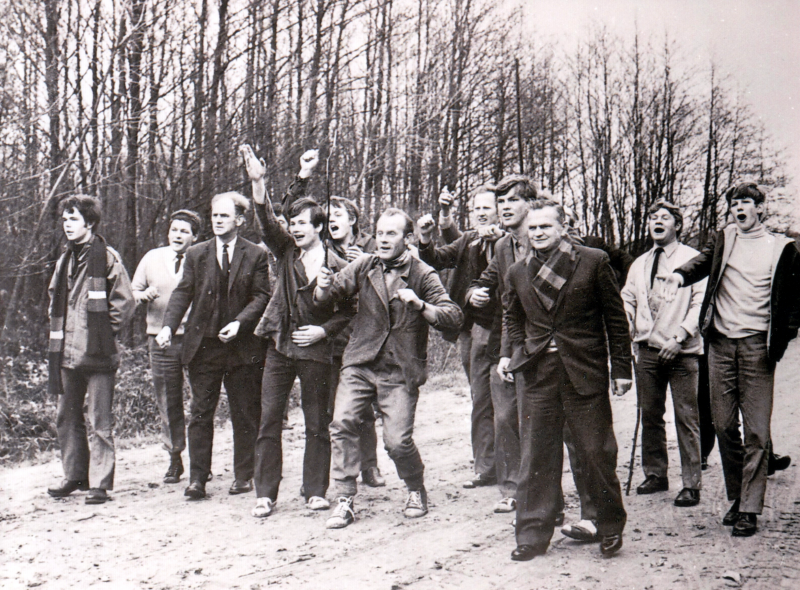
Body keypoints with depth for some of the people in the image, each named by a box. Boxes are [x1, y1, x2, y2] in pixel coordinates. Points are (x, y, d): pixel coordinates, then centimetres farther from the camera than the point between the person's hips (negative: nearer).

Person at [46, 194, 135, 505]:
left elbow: (124, 302, -9)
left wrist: (104, 331, -7)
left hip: (98, 353, -7)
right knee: (67, 418, 13)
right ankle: (74, 476, 25)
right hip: (68, 352, 7)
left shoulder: (107, 257, -7)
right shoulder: (65, 259, 14)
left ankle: (100, 483, 3)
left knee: (100, 422, -2)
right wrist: (59, 334, 15)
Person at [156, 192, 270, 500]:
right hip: (202, 345, 2)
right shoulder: (196, 254, 9)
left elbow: (261, 296, -2)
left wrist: (240, 322, -18)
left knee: (244, 414, 6)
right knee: (200, 413, 2)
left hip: (242, 345, -2)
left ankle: (243, 475, 17)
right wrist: (168, 326, -12)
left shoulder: (255, 255, 2)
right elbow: (183, 293, 3)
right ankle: (197, 478, 7)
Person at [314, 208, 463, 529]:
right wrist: (324, 287, -22)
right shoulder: (364, 266, 5)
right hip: (360, 363, 3)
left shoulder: (423, 275, -3)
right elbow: (330, 293, 1)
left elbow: (453, 316, -9)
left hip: (400, 371, -2)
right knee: (342, 423, -14)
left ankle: (417, 490, 24)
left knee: (397, 441, -7)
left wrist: (419, 305, -25)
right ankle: (345, 500, -1)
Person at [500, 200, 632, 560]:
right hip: (536, 374, 3)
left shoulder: (594, 262, 0)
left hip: (585, 372, -3)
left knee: (597, 452, 3)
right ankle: (532, 536, 15)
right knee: (535, 457, 4)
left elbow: (615, 317, 2)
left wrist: (621, 368, 0)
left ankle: (611, 527, 22)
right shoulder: (518, 273, 10)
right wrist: (508, 353, 5)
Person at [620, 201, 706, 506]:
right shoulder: (639, 264, 15)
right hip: (647, 349, 5)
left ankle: (691, 484, 3)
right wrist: (627, 336, 4)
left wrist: (679, 336, -17)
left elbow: (701, 302, -8)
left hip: (681, 352, -5)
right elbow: (627, 301, 19)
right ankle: (655, 475, 23)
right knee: (650, 415, 11)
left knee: (687, 418, -3)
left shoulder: (692, 259, -2)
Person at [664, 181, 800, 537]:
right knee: (724, 425, 8)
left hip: (757, 346, -3)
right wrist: (680, 275, -26)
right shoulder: (722, 240, 12)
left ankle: (750, 510, 2)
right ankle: (736, 498, 23)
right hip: (721, 343, 3)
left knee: (756, 430, -4)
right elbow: (703, 262, -4)